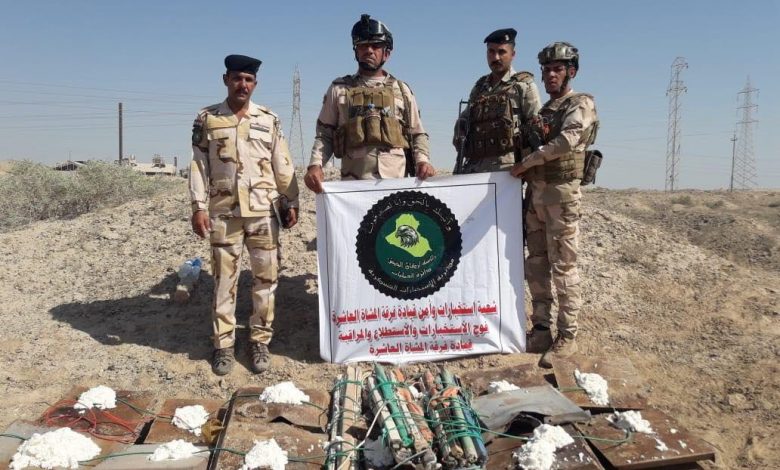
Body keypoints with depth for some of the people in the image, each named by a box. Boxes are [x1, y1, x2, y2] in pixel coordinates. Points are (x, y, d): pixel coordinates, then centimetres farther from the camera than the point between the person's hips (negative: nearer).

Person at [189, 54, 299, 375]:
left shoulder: (269, 120, 8)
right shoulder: (206, 119, 6)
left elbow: (282, 166, 8)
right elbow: (199, 166, 2)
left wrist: (291, 203, 4)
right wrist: (198, 207, -5)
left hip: (264, 211, 1)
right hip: (223, 212, -1)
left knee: (265, 277, 4)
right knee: (224, 279, 5)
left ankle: (260, 340, 17)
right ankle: (223, 344, 16)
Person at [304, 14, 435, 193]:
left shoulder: (401, 90, 15)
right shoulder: (339, 89, 12)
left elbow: (417, 134, 17)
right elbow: (324, 135, 11)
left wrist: (423, 160, -3)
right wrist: (315, 164, -7)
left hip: (397, 182, 1)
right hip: (354, 185, -1)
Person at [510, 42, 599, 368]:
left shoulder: (580, 104, -2)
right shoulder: (543, 110, 21)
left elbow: (566, 142, -20)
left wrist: (526, 162, -16)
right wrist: (524, 171, -3)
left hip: (562, 191, -7)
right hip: (535, 192, 7)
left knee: (563, 267, -5)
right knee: (536, 265, 8)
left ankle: (567, 337, 3)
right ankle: (540, 331, 16)